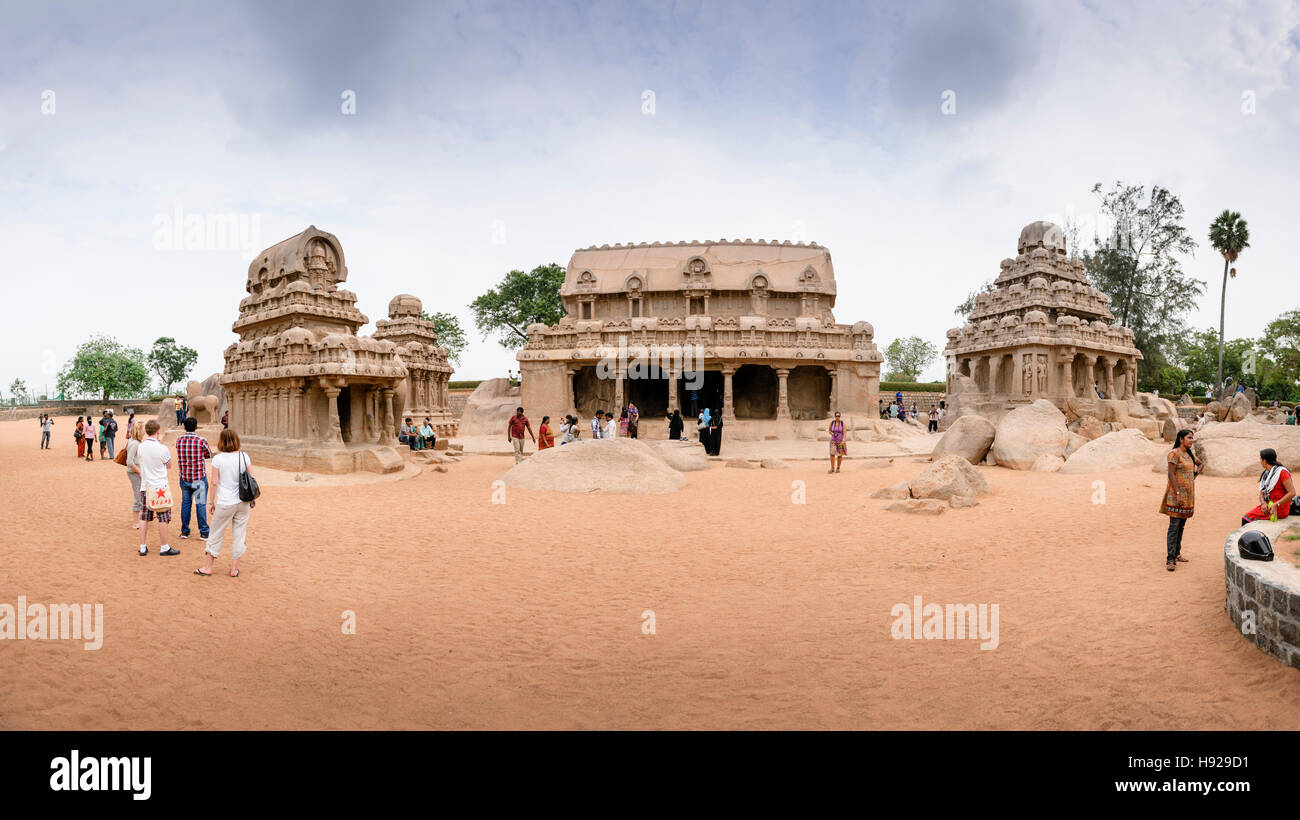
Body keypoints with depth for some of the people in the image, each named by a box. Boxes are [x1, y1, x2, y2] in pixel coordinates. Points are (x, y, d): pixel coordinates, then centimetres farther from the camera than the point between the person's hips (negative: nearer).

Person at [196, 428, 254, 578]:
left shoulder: (218, 459, -8)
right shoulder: (244, 457, -2)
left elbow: (215, 483, -6)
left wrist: (211, 502, 3)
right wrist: (252, 498, 14)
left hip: (225, 503, -2)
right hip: (243, 502, 2)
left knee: (216, 535, 12)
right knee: (239, 535, 10)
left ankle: (207, 567, 20)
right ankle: (234, 569, 14)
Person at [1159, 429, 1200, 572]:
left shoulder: (1190, 454, 12)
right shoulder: (1174, 454, -12)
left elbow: (1200, 464, 33)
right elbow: (1171, 475, -17)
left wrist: (1194, 476, 15)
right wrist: (1178, 494, -22)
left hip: (1188, 494, 8)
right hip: (1177, 493, -8)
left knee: (1181, 524, 13)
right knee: (1174, 526, -11)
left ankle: (1176, 553, 24)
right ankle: (1170, 560, -12)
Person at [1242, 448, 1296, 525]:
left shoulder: (1282, 472, -14)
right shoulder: (1266, 474, 11)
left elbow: (1292, 493, -19)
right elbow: (1262, 493, 12)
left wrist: (1276, 505, -23)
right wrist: (1263, 503, -11)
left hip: (1279, 509, -8)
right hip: (1268, 505, 8)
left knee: (1247, 518, -16)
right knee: (1245, 518, -6)